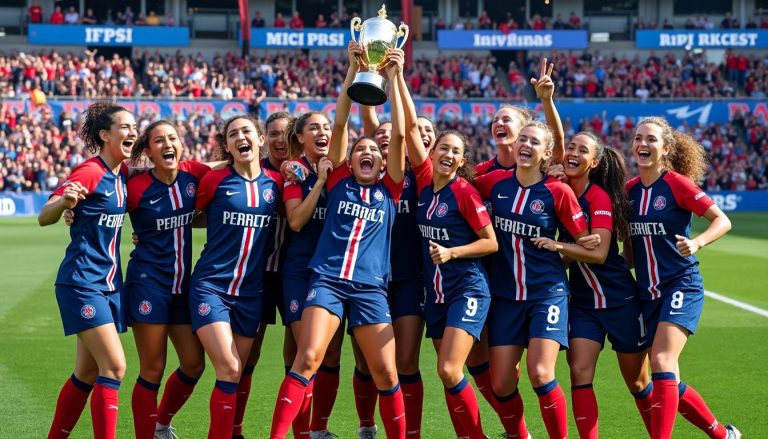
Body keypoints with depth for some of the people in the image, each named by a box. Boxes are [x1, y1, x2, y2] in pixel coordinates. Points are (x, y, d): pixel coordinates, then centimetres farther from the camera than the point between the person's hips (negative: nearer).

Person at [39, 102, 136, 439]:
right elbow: (44, 218, -16)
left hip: (110, 283, 8)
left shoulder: (123, 173, 7)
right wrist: (65, 201, -37)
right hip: (82, 282, -8)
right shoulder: (89, 172, -13)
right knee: (114, 366, -15)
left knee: (87, 375, 10)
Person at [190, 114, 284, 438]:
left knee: (236, 375, 7)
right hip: (211, 287, -4)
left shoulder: (275, 182, 4)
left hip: (250, 293, 4)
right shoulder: (215, 180, -4)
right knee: (229, 369, -16)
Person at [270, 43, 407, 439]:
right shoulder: (339, 181, 12)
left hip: (370, 288, 1)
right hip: (327, 280, -1)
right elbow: (339, 123, 5)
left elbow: (399, 133, 5)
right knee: (307, 358, -17)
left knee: (385, 373, 0)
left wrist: (393, 77, 4)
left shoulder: (388, 190, 12)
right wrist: (353, 69, -1)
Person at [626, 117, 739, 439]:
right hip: (647, 292, 6)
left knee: (662, 363, -23)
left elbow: (722, 221, -11)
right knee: (666, 380, 7)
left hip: (681, 286, -6)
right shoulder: (629, 189, 7)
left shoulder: (677, 183, -10)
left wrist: (697, 243, -27)